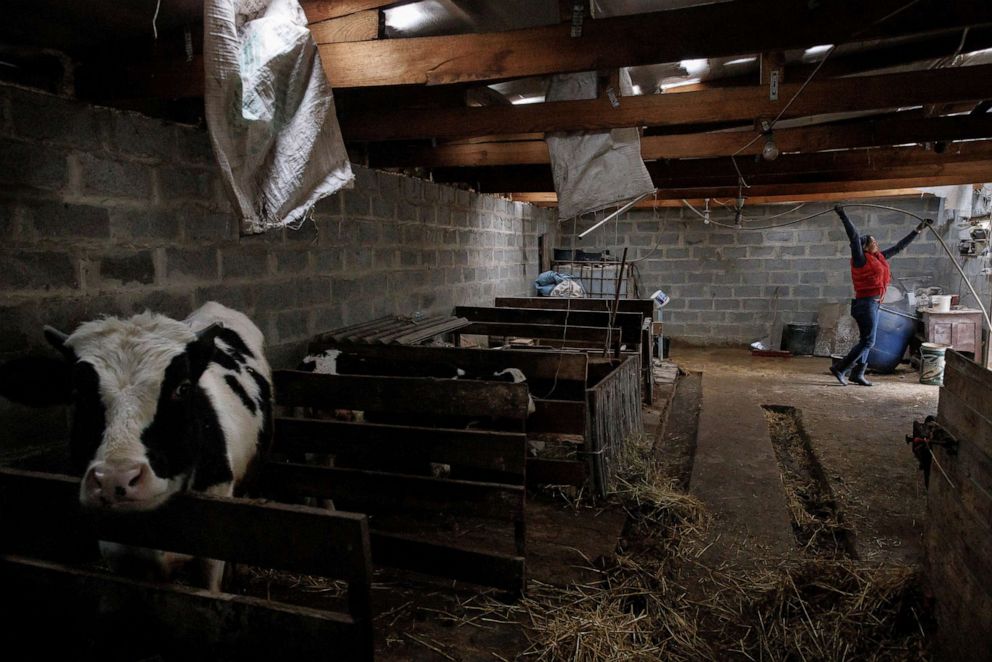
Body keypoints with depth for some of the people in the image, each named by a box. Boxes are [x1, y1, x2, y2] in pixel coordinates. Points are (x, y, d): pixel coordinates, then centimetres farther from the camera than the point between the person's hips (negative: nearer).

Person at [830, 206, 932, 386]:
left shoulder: (880, 258, 13)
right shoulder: (861, 259, -9)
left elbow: (899, 247, 23)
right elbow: (854, 236, -17)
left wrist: (918, 230, 28)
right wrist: (843, 216, -25)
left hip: (874, 304, 9)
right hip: (866, 303, -9)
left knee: (866, 341, 10)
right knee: (868, 341, -9)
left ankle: (857, 374, 15)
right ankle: (840, 368, -7)